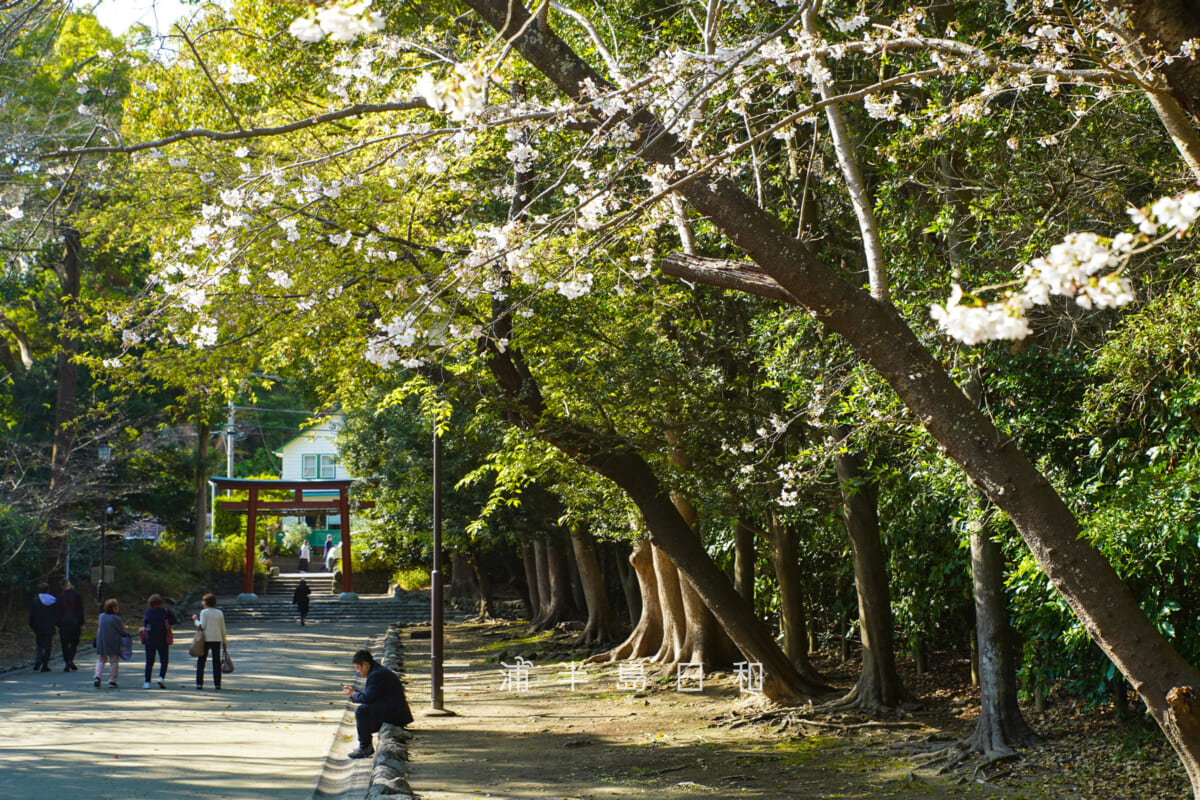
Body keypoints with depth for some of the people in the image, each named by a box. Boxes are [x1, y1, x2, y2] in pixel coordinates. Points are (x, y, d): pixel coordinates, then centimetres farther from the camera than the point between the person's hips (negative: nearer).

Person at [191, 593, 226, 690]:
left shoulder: (204, 612, -4)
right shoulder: (220, 613, 8)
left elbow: (202, 626, -10)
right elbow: (223, 629, 9)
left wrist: (195, 620, 7)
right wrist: (224, 641, 16)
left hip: (206, 639, -3)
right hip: (217, 639, 3)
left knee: (201, 661, 3)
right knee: (216, 661, 7)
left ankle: (199, 683, -4)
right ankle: (217, 684, 4)